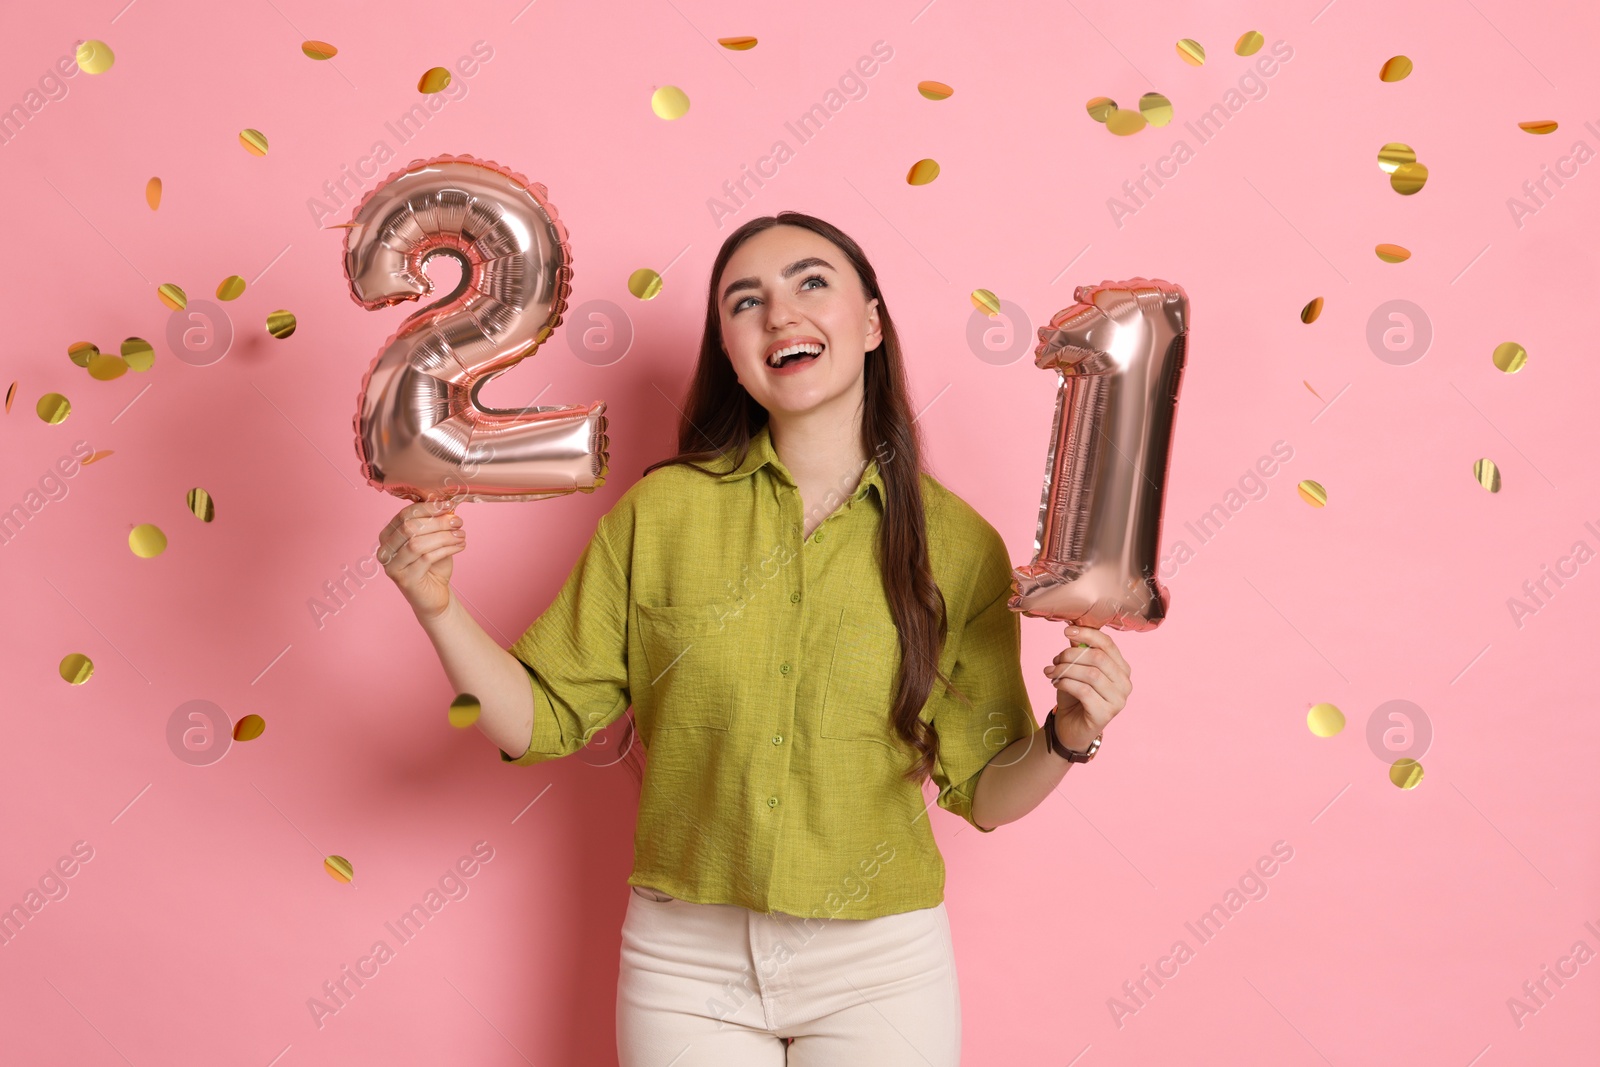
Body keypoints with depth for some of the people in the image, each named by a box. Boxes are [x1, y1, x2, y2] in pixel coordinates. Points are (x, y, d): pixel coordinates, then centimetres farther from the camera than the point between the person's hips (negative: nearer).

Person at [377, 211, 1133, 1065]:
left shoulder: (959, 546, -7)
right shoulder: (661, 511, -7)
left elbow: (985, 794, 0)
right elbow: (542, 720, -3)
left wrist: (1067, 737, -19)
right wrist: (437, 609, -17)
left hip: (881, 967, 0)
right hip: (686, 963, 0)